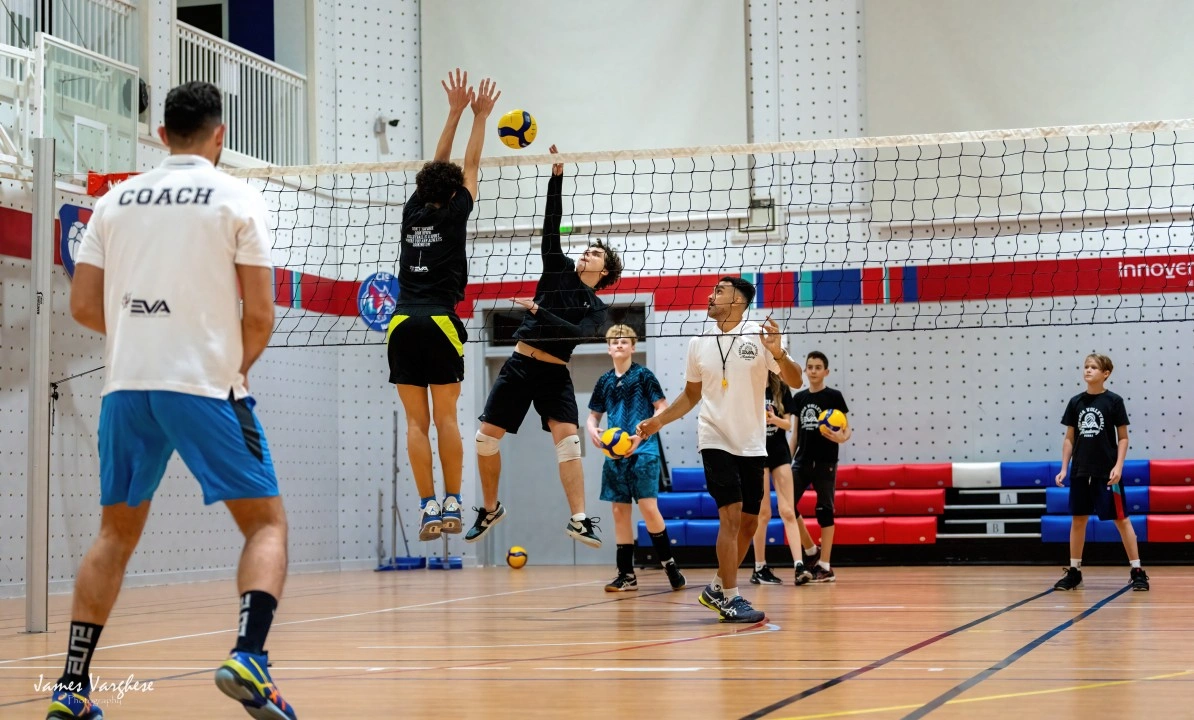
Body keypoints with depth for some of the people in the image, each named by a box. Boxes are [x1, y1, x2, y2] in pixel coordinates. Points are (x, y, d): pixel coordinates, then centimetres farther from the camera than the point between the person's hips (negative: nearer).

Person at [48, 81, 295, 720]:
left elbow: (83, 306, 9)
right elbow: (259, 314, -5)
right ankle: (248, 657, -17)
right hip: (205, 386, -4)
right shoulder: (238, 198, 0)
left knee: (116, 532, 17)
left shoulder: (116, 200, 11)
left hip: (126, 386, 4)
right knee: (267, 522, 5)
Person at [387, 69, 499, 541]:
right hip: (440, 323, -3)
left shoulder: (412, 212, 12)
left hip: (402, 324, 3)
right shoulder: (453, 214, 3)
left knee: (416, 421, -1)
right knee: (446, 418, -1)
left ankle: (429, 508, -5)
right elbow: (470, 166, 16)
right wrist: (479, 116, 23)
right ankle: (451, 504, -3)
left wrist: (455, 111, 29)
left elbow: (437, 165, 22)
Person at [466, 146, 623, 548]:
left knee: (568, 438, -20)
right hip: (519, 365, 2)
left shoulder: (596, 309, 5)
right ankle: (490, 508, 19)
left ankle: (579, 520, -23)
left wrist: (539, 311, -21)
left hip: (554, 374, -2)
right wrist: (557, 175, -5)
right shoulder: (559, 270, 10)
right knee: (486, 438, -1)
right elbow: (551, 224, 3)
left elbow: (578, 334, -14)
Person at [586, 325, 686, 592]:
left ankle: (668, 563, -1)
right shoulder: (605, 382, 13)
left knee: (648, 506, -13)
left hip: (643, 451, -5)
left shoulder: (643, 375, -1)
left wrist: (642, 434, -17)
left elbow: (663, 408, -5)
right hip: (615, 453, 5)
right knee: (620, 511, 4)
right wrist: (592, 429, -3)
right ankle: (626, 574, 10)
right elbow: (593, 415, 21)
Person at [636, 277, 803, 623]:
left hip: (753, 445, 1)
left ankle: (717, 588, 24)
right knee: (731, 516, -12)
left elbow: (795, 381, -7)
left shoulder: (759, 336, -4)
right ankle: (730, 599, -7)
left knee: (748, 522, 7)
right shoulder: (698, 344, 3)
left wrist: (779, 354, -26)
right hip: (716, 441, -1)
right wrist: (658, 420, 6)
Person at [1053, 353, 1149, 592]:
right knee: (1078, 519, 8)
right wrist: (1064, 468, 6)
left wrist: (1118, 466, -12)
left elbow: (1123, 437, -2)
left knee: (1121, 518, -1)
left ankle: (1137, 572, 4)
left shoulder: (1114, 401, -4)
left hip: (1106, 471, -4)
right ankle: (1074, 572, 16)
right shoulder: (1076, 402, 6)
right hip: (1080, 471, 4)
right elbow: (1069, 438, 11)